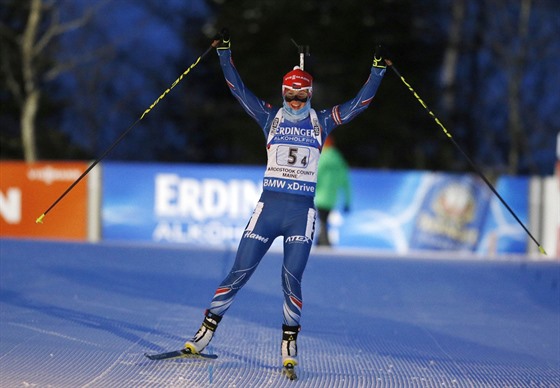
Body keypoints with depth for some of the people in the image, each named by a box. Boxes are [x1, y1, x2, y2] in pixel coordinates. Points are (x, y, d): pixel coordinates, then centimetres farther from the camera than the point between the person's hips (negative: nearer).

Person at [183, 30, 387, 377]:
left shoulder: (322, 122, 9)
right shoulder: (271, 117, 8)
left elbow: (361, 102, 8)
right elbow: (239, 90, 5)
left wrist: (377, 71, 2)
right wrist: (224, 54, 0)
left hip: (302, 211, 0)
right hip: (269, 205, 0)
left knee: (292, 279, -6)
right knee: (240, 273, -1)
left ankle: (290, 344, 5)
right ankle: (206, 332, 7)